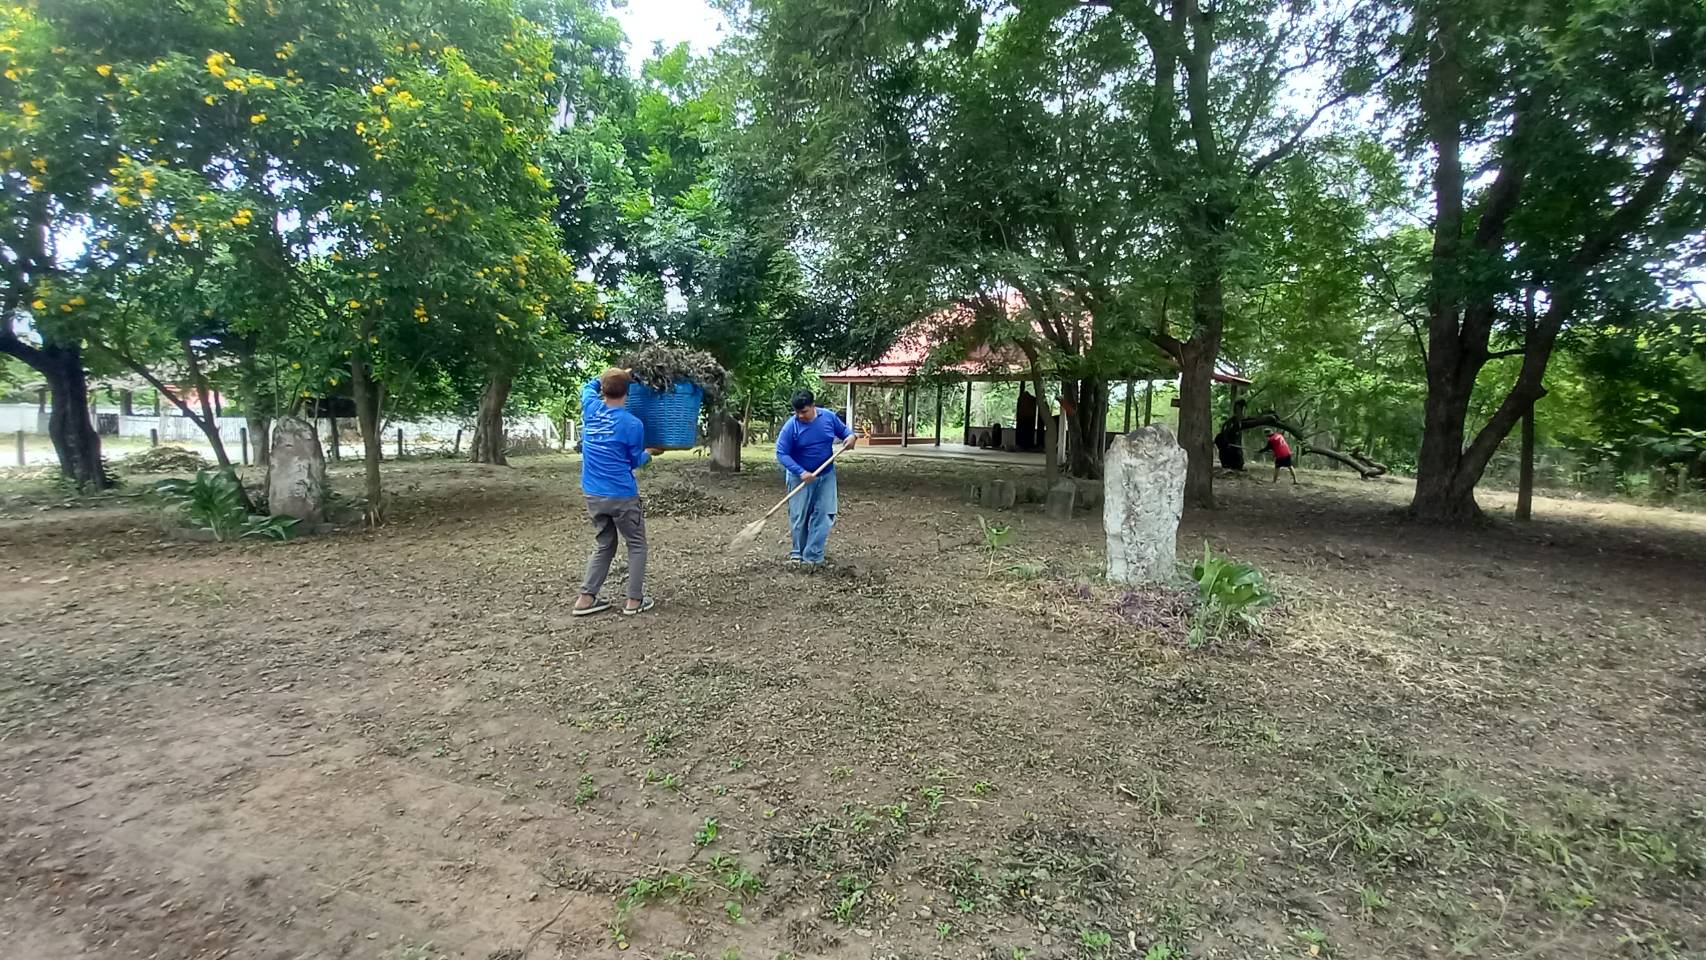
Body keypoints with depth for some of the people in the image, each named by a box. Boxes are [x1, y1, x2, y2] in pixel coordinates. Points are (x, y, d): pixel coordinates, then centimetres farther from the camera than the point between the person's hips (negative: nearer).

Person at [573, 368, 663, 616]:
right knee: (636, 545, 11)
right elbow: (635, 461, 1)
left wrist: (615, 375, 28)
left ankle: (586, 598, 13)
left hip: (593, 494, 5)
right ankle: (634, 600, 10)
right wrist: (650, 453, 19)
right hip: (621, 495, -5)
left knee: (605, 545, 18)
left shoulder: (591, 409, 0)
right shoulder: (632, 424, -13)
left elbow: (589, 386, 25)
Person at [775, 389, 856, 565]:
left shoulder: (829, 417, -8)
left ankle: (812, 556, 5)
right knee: (799, 517, 6)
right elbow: (781, 454, -18)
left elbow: (843, 430, 9)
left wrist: (851, 436, -16)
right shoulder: (791, 426, -18)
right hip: (800, 477, -3)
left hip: (826, 475, 3)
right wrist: (801, 472, -27)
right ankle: (798, 552, 26)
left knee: (824, 516, -1)